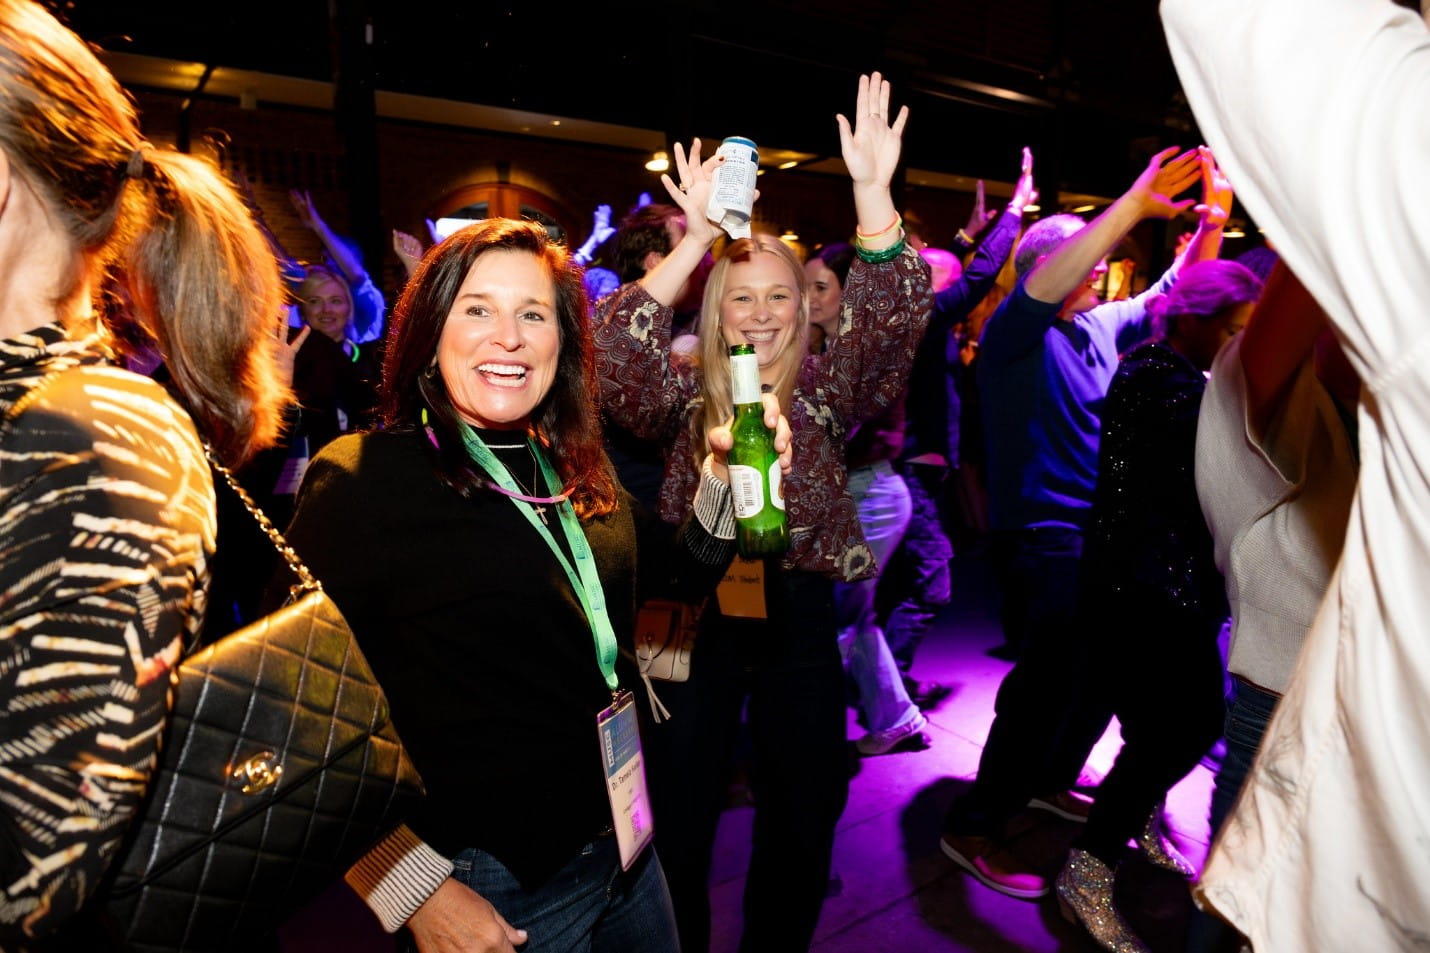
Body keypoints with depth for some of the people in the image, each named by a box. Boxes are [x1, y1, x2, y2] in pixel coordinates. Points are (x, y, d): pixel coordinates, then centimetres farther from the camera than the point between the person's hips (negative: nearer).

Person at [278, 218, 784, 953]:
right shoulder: (359, 479, -16)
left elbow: (685, 574, 10)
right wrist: (414, 889, -17)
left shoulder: (578, 472, 1)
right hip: (494, 887, -6)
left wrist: (724, 473, -6)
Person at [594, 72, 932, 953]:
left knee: (803, 826, 17)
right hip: (695, 623, -1)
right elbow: (611, 357, -18)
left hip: (798, 625, 1)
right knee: (678, 829, 13)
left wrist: (874, 192, -27)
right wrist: (694, 242, -26)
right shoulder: (686, 392, -1)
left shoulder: (827, 390, 1)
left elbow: (898, 319, -13)